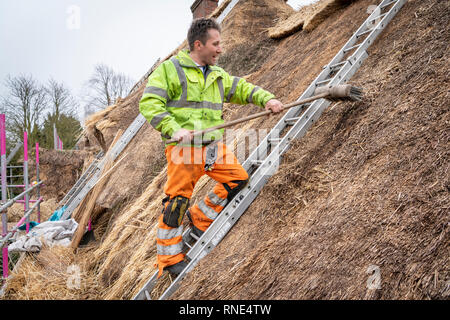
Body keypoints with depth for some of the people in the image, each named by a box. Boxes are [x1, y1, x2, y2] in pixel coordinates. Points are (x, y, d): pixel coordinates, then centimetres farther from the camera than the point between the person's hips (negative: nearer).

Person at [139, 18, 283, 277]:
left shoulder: (218, 75, 19)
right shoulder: (170, 69, -2)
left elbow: (242, 88, 22)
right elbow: (149, 103, -9)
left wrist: (266, 99, 2)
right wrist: (174, 129, -23)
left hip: (213, 145, 7)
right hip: (184, 146, -6)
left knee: (239, 179, -2)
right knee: (177, 200, -4)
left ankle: (201, 217, 17)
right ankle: (170, 258, 9)